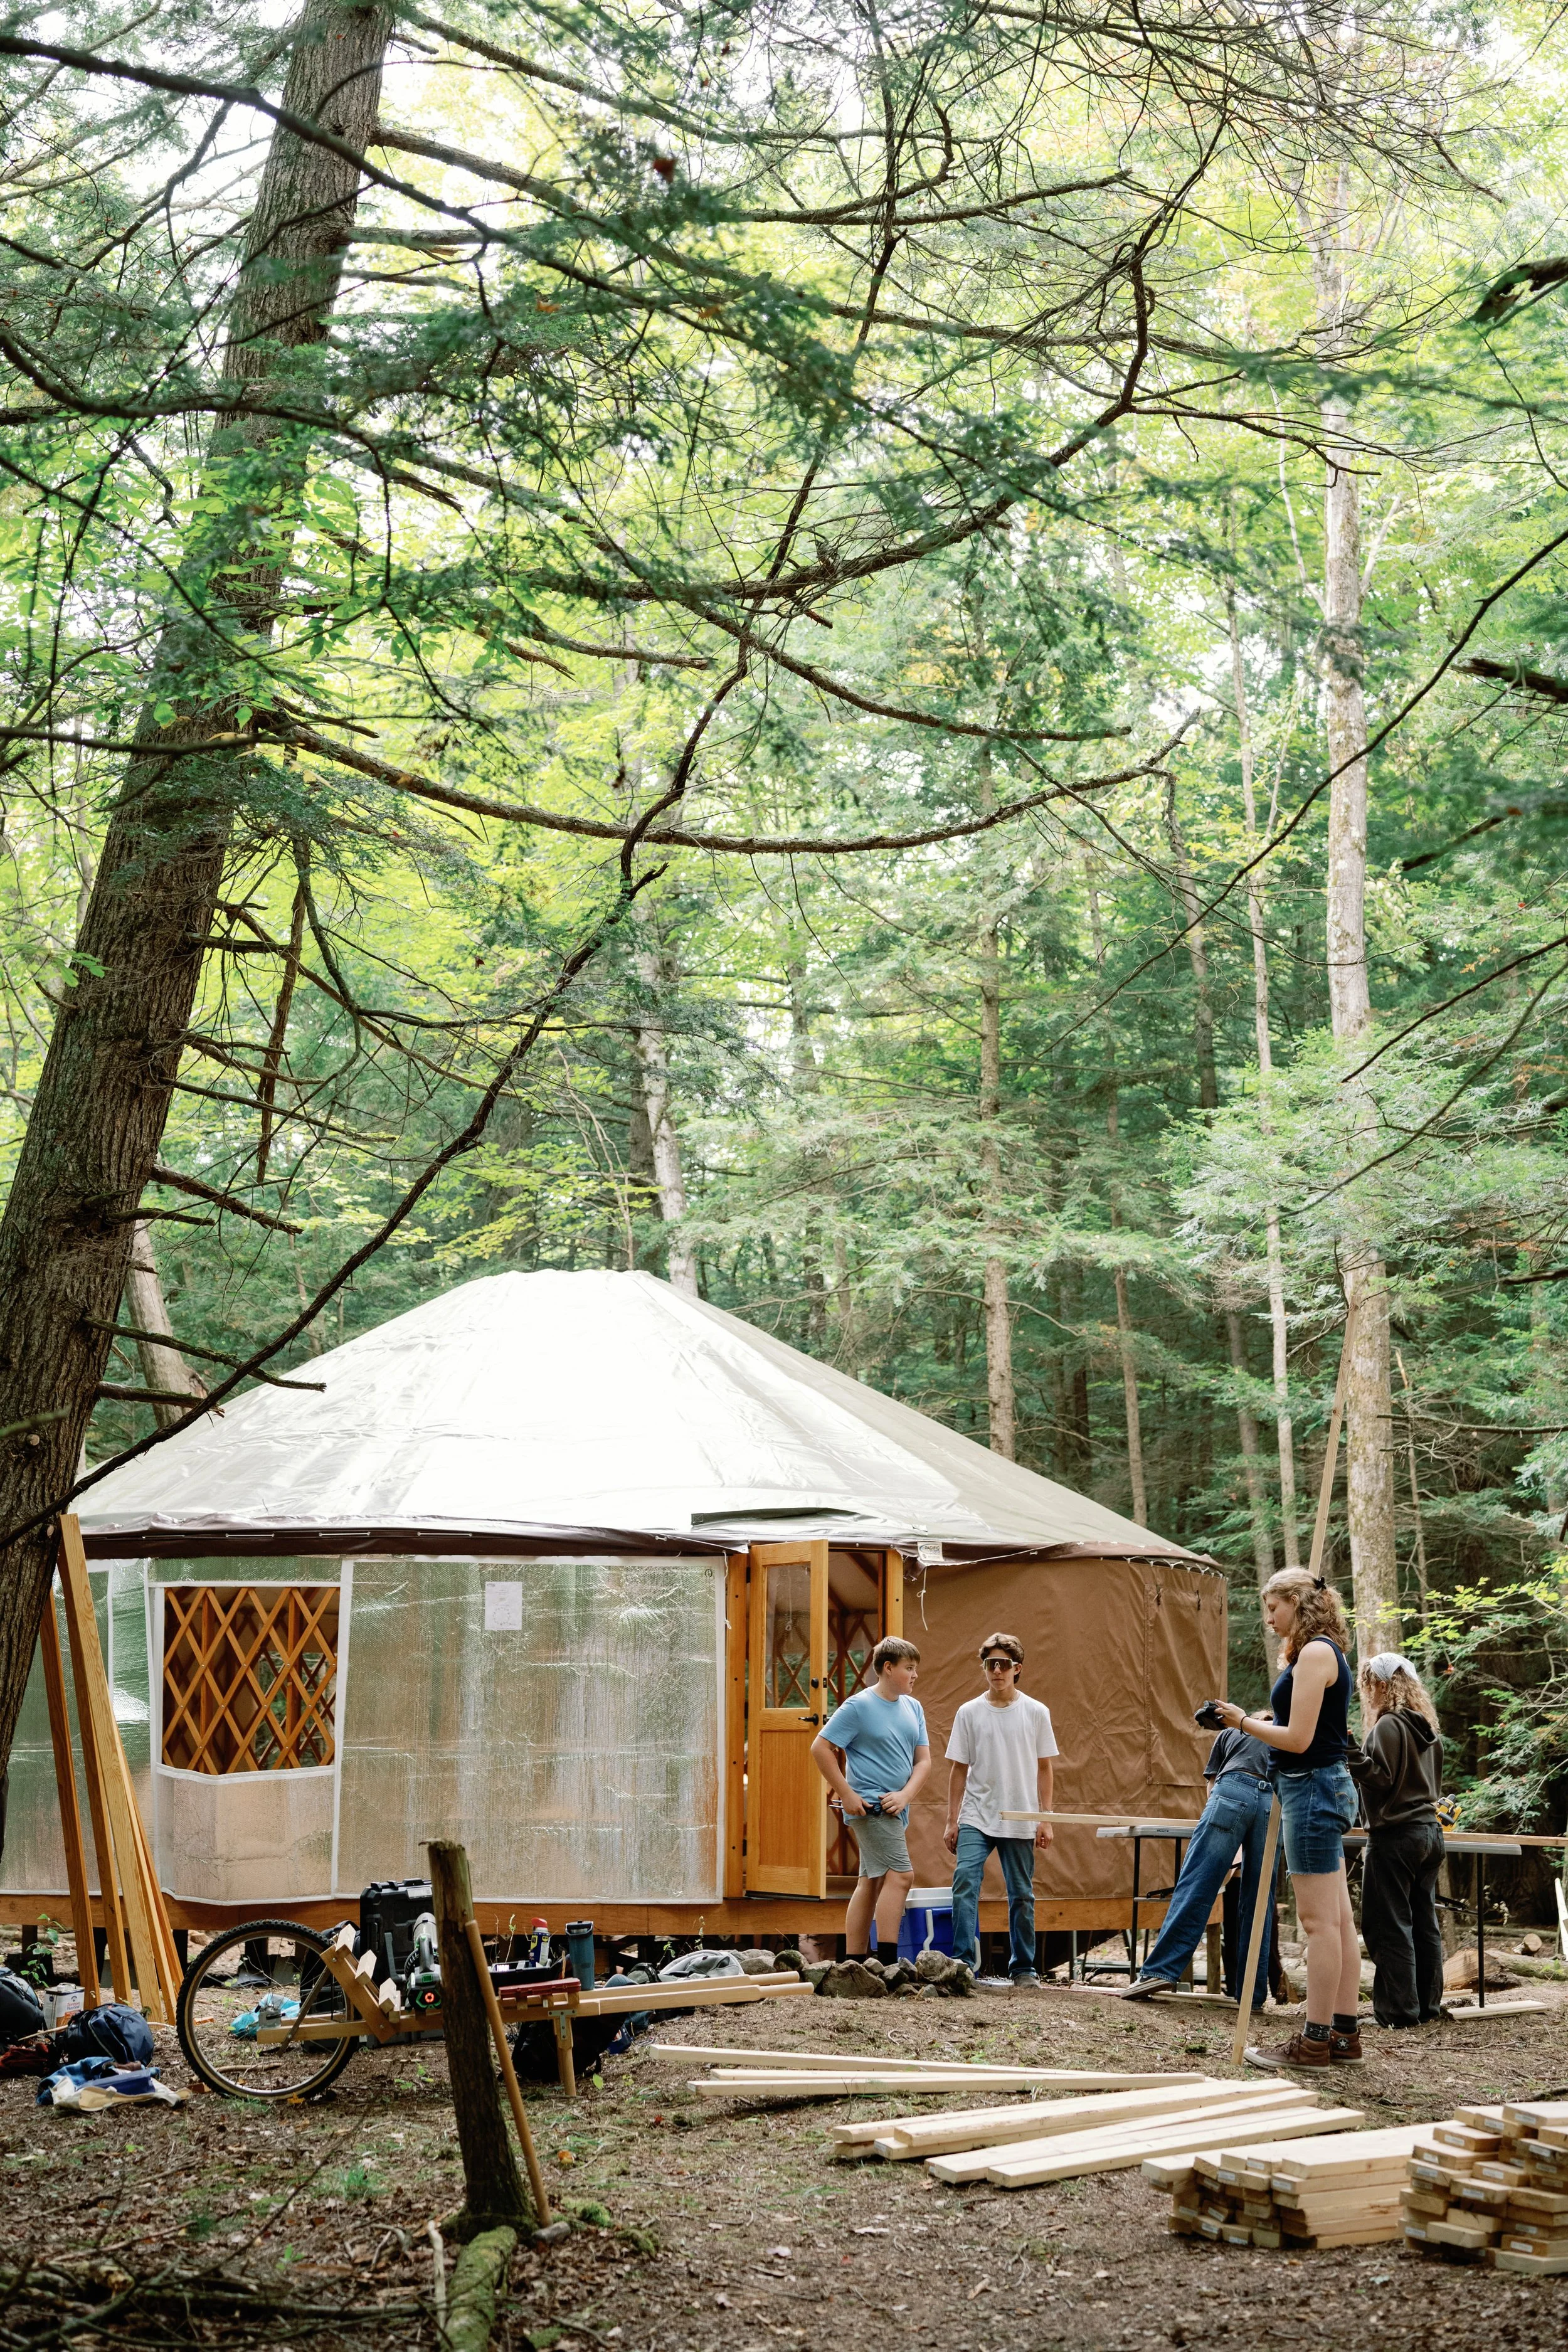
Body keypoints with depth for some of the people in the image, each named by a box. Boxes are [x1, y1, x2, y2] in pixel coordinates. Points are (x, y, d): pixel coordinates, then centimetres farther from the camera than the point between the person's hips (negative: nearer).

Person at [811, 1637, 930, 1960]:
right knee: (900, 1874, -15)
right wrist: (847, 1794, -13)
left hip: (894, 1808, 8)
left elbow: (923, 1760, 10)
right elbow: (821, 1748, -10)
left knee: (871, 1882, 10)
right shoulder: (858, 1707, -10)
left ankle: (853, 1962, 16)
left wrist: (905, 1794, -8)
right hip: (868, 1807, -8)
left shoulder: (913, 1708, 11)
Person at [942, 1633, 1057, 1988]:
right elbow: (959, 1770, 6)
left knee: (1022, 1895, 7)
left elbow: (1044, 1768, 6)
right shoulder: (969, 1713, 2)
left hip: (1020, 1821, 0)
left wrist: (1045, 1819, 1)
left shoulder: (1036, 1712, 1)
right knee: (965, 1879, -19)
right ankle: (963, 1961, -18)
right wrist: (951, 1821, 3)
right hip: (976, 1817, 0)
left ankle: (1024, 1968, 20)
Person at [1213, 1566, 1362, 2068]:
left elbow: (1298, 1739, -18)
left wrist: (1244, 1722, -7)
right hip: (1325, 1787, 11)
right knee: (1338, 1920, 11)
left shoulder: (1315, 1653, -15)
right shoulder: (1326, 1652, 16)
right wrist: (1265, 1719, 10)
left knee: (1319, 1922, -6)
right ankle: (1344, 2036, 16)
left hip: (1313, 1788, -11)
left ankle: (1315, 2042, -2)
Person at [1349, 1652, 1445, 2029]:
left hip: (1396, 1834, -9)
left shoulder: (1388, 1725, -12)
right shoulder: (1428, 1727, 14)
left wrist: (1351, 1756, -24)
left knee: (1389, 1925, -4)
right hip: (1430, 1830, 9)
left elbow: (1382, 1779, -17)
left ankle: (1399, 2009, -5)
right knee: (1425, 1923, 11)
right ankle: (1428, 2007, 14)